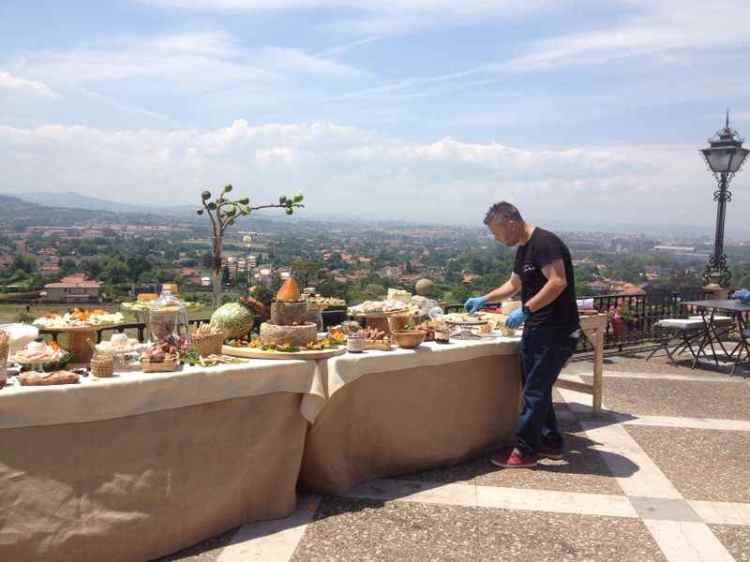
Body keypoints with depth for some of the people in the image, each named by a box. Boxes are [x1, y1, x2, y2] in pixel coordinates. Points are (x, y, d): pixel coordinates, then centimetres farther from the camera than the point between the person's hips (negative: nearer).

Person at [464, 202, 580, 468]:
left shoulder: (544, 242, -16)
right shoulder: (523, 249, 14)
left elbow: (558, 282, -26)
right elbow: (513, 285, 28)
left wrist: (525, 310, -25)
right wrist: (483, 300, 23)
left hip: (557, 332, -10)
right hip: (536, 329, 10)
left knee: (535, 391, -4)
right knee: (536, 388, 15)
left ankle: (524, 450, 5)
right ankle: (551, 442, 27)